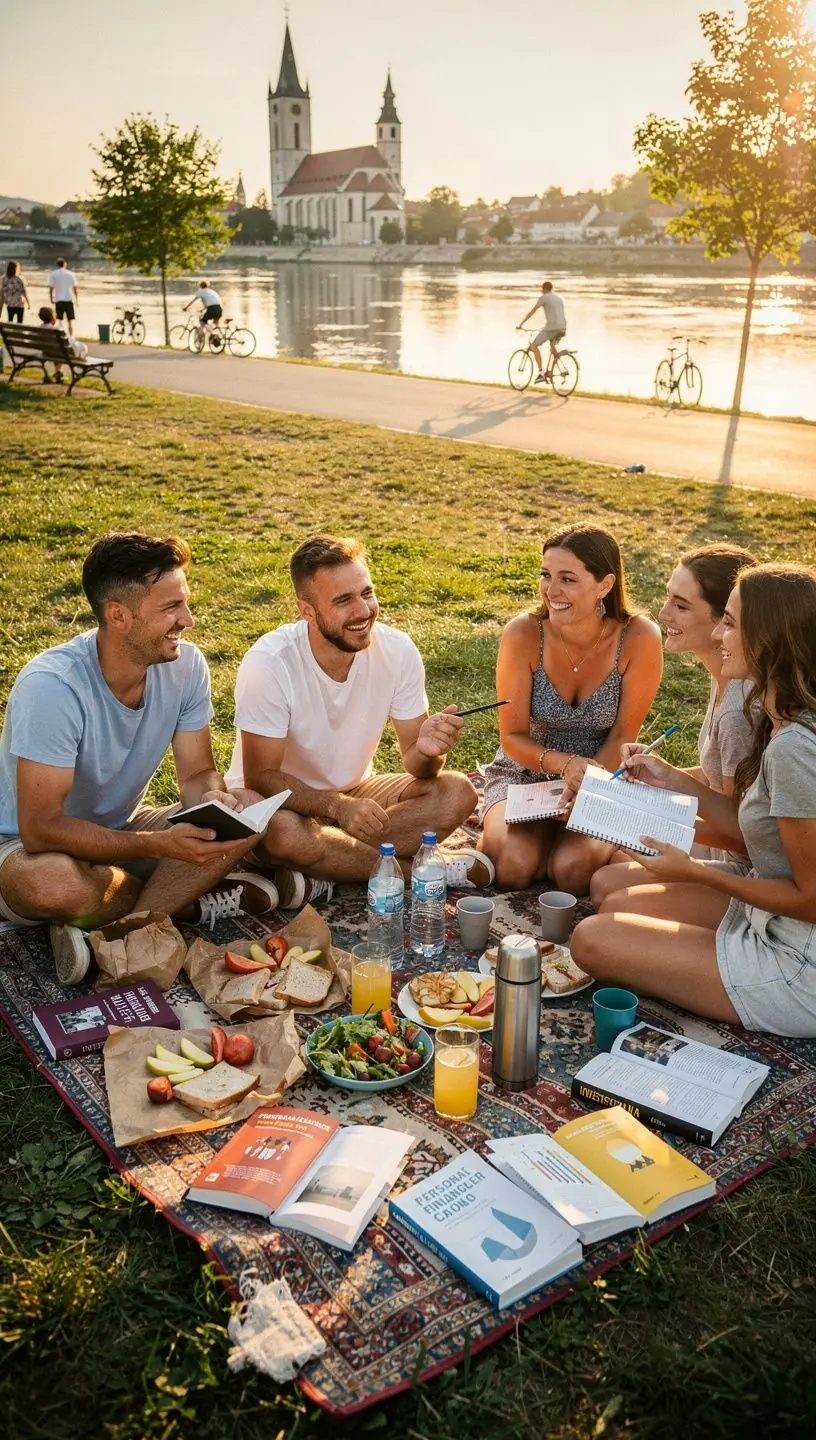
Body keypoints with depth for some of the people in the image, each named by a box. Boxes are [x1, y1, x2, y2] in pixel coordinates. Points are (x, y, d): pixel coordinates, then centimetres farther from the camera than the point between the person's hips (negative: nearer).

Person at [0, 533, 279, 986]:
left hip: (122, 828, 6)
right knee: (56, 885, -41)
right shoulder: (51, 685, -30)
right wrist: (159, 844, -40)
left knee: (247, 811, -17)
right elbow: (40, 828, -31)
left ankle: (110, 935, -15)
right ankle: (183, 903, -10)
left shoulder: (186, 665, -13)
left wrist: (219, 803, -28)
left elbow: (197, 775, -3)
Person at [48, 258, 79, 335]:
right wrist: (77, 299, 9)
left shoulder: (53, 274, 2)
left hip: (59, 300, 0)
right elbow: (75, 288, 1)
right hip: (69, 300, 0)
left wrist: (52, 298, 14)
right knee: (70, 320, 4)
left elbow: (51, 288, 1)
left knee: (59, 320, 5)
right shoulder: (71, 274, 2)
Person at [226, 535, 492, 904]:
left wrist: (427, 752, -33)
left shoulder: (397, 651, -14)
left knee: (458, 793, -18)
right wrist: (339, 807, -40)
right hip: (281, 800, -4)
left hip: (354, 792, 4)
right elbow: (260, 778, -24)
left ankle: (321, 878, -19)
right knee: (284, 833, -38)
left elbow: (413, 760, -7)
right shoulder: (268, 663, -25)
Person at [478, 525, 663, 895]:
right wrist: (565, 765, -30)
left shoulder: (638, 638, -20)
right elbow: (513, 736, -12)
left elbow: (623, 736, -10)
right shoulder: (523, 634, -19)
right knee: (514, 867, -24)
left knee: (574, 870, -25)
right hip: (526, 771, 0)